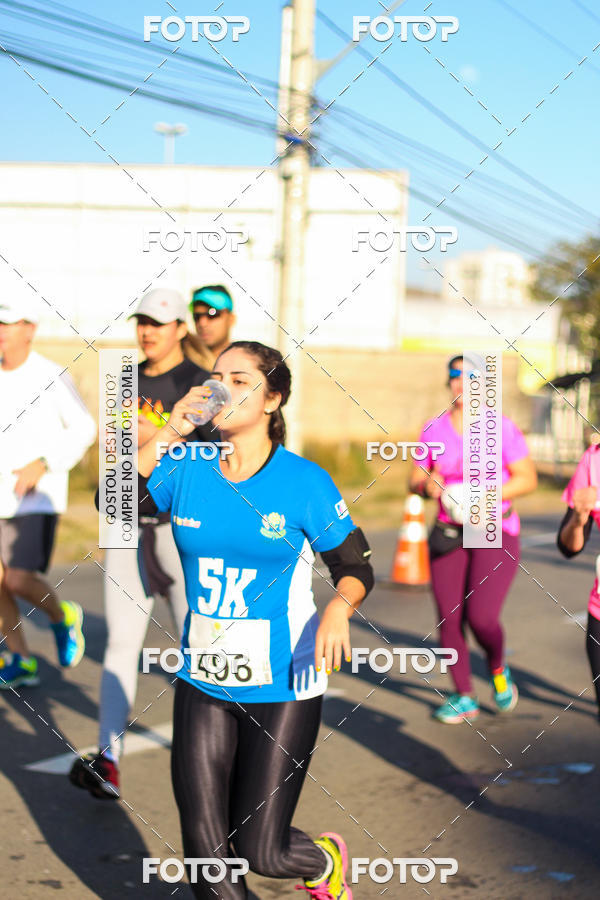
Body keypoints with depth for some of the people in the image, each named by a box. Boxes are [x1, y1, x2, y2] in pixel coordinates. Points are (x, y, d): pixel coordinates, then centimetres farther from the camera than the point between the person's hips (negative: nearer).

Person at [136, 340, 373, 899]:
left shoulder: (305, 483, -9)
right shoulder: (187, 470, 0)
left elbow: (355, 567, -2)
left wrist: (338, 609, -23)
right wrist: (167, 436, -17)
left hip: (283, 688, -3)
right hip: (202, 683, 3)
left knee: (260, 851, 1)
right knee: (204, 852, 2)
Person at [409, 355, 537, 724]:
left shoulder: (502, 428, -6)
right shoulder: (434, 430, 4)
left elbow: (528, 479, -5)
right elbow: (416, 482, 10)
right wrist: (428, 485, -14)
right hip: (448, 534, 3)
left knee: (481, 618, -16)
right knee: (449, 620, 0)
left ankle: (498, 667, 18)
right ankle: (464, 697, 18)